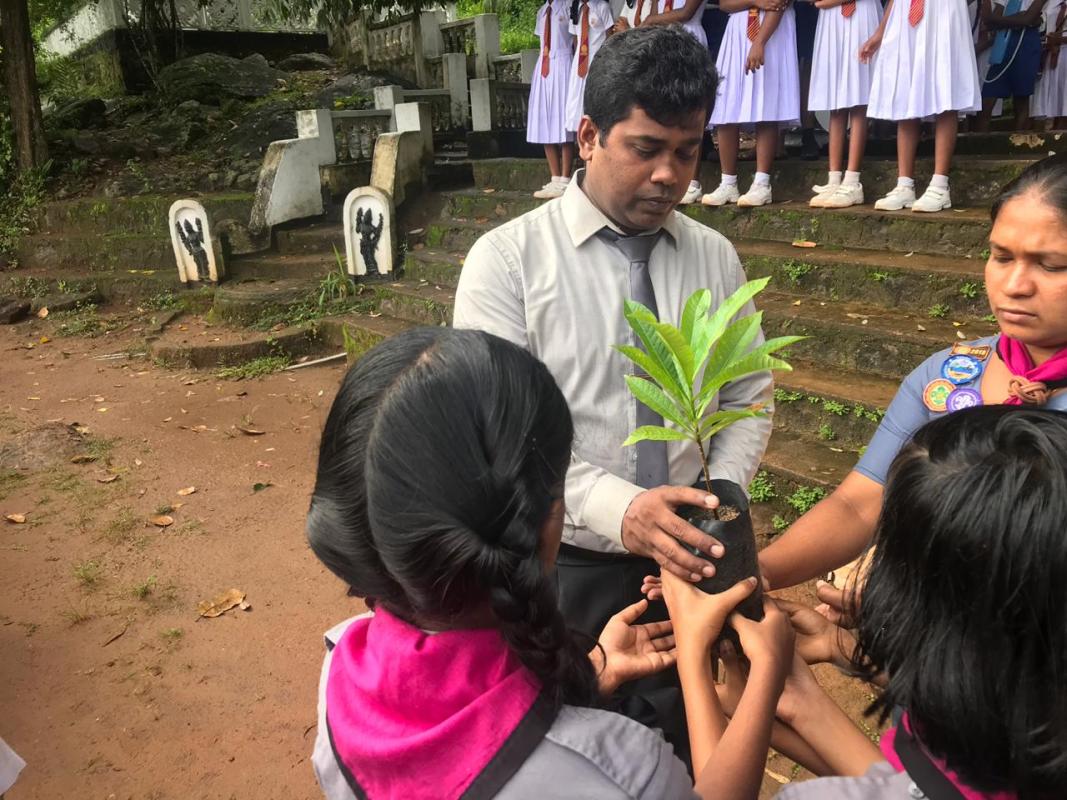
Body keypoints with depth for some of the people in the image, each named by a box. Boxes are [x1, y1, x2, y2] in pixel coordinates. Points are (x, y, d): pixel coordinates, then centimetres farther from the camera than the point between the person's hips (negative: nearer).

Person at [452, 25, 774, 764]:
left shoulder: (717, 259, 2)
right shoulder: (508, 259, -11)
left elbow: (749, 398, 7)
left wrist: (720, 500, -11)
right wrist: (620, 510, -31)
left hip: (680, 561, 4)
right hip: (560, 565, -3)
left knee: (679, 752, 21)